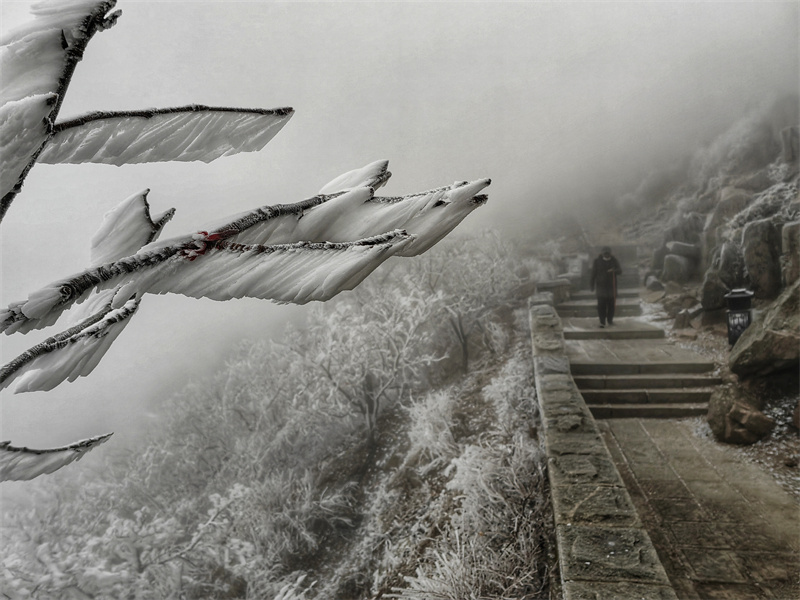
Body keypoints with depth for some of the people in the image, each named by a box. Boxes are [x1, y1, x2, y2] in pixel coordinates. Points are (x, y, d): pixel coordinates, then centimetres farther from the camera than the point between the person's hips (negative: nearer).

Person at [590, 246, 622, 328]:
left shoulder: (614, 260, 3)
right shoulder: (597, 261, 0)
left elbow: (620, 271, -2)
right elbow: (593, 274, 4)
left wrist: (614, 271, -25)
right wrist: (592, 285, 3)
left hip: (611, 285, 2)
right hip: (601, 286, -2)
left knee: (611, 303, 7)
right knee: (601, 304, -9)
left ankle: (610, 319, 22)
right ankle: (602, 321, -7)